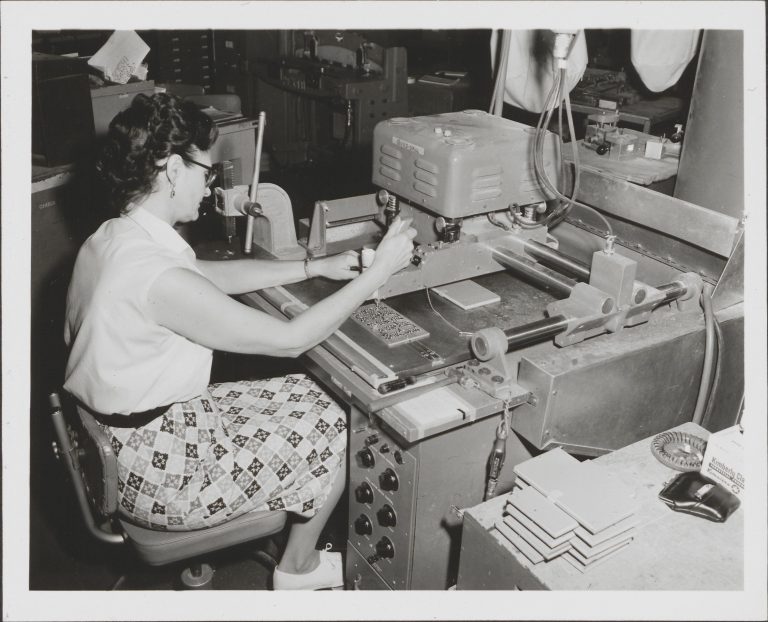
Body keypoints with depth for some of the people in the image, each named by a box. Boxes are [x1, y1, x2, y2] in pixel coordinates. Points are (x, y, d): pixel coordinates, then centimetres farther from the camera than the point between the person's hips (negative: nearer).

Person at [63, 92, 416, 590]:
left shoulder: (110, 238, 0)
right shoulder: (159, 278, -32)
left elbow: (217, 275, 10)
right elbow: (289, 339, -25)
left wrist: (316, 267, 7)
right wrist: (379, 272, -16)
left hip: (115, 438, 9)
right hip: (152, 472, -9)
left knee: (307, 395, 15)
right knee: (336, 427, 3)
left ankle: (298, 556, 30)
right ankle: (298, 570, 26)